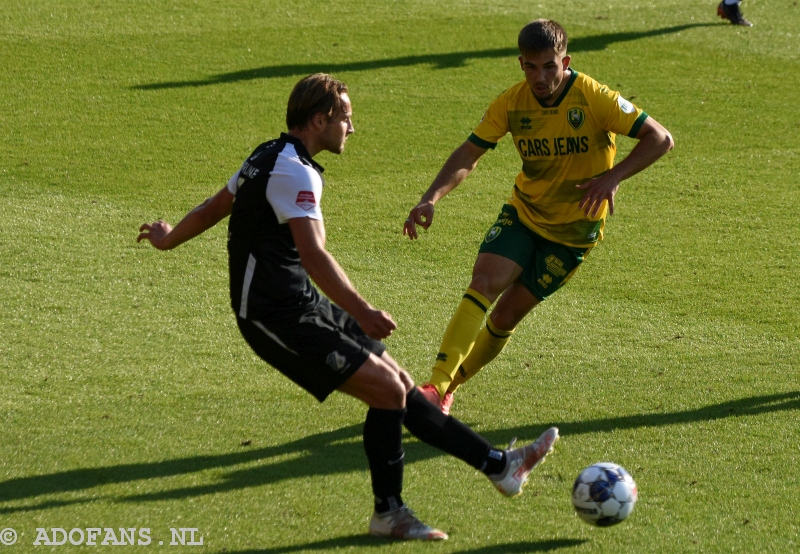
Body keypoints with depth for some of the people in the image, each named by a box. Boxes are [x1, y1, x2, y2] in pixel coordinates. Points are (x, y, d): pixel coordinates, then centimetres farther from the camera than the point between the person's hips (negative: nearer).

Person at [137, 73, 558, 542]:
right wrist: (363, 312, -34)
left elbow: (214, 207, 29)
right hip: (278, 318, -11)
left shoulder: (269, 157, 15)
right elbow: (314, 256, -29)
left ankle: (498, 464, 7)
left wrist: (168, 238, 47)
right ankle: (388, 512, -3)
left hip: (302, 306, 11)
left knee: (400, 384, 7)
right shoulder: (296, 171, -18)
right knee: (387, 390, -15)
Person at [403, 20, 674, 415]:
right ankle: (437, 386, -25)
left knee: (506, 315, -2)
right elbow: (470, 154, -8)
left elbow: (660, 139, -21)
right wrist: (431, 199, -24)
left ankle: (449, 388, 16)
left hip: (572, 230, -3)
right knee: (483, 283, -21)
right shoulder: (512, 103, -10)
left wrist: (613, 177, -35)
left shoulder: (594, 99, -21)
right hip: (523, 212, 3)